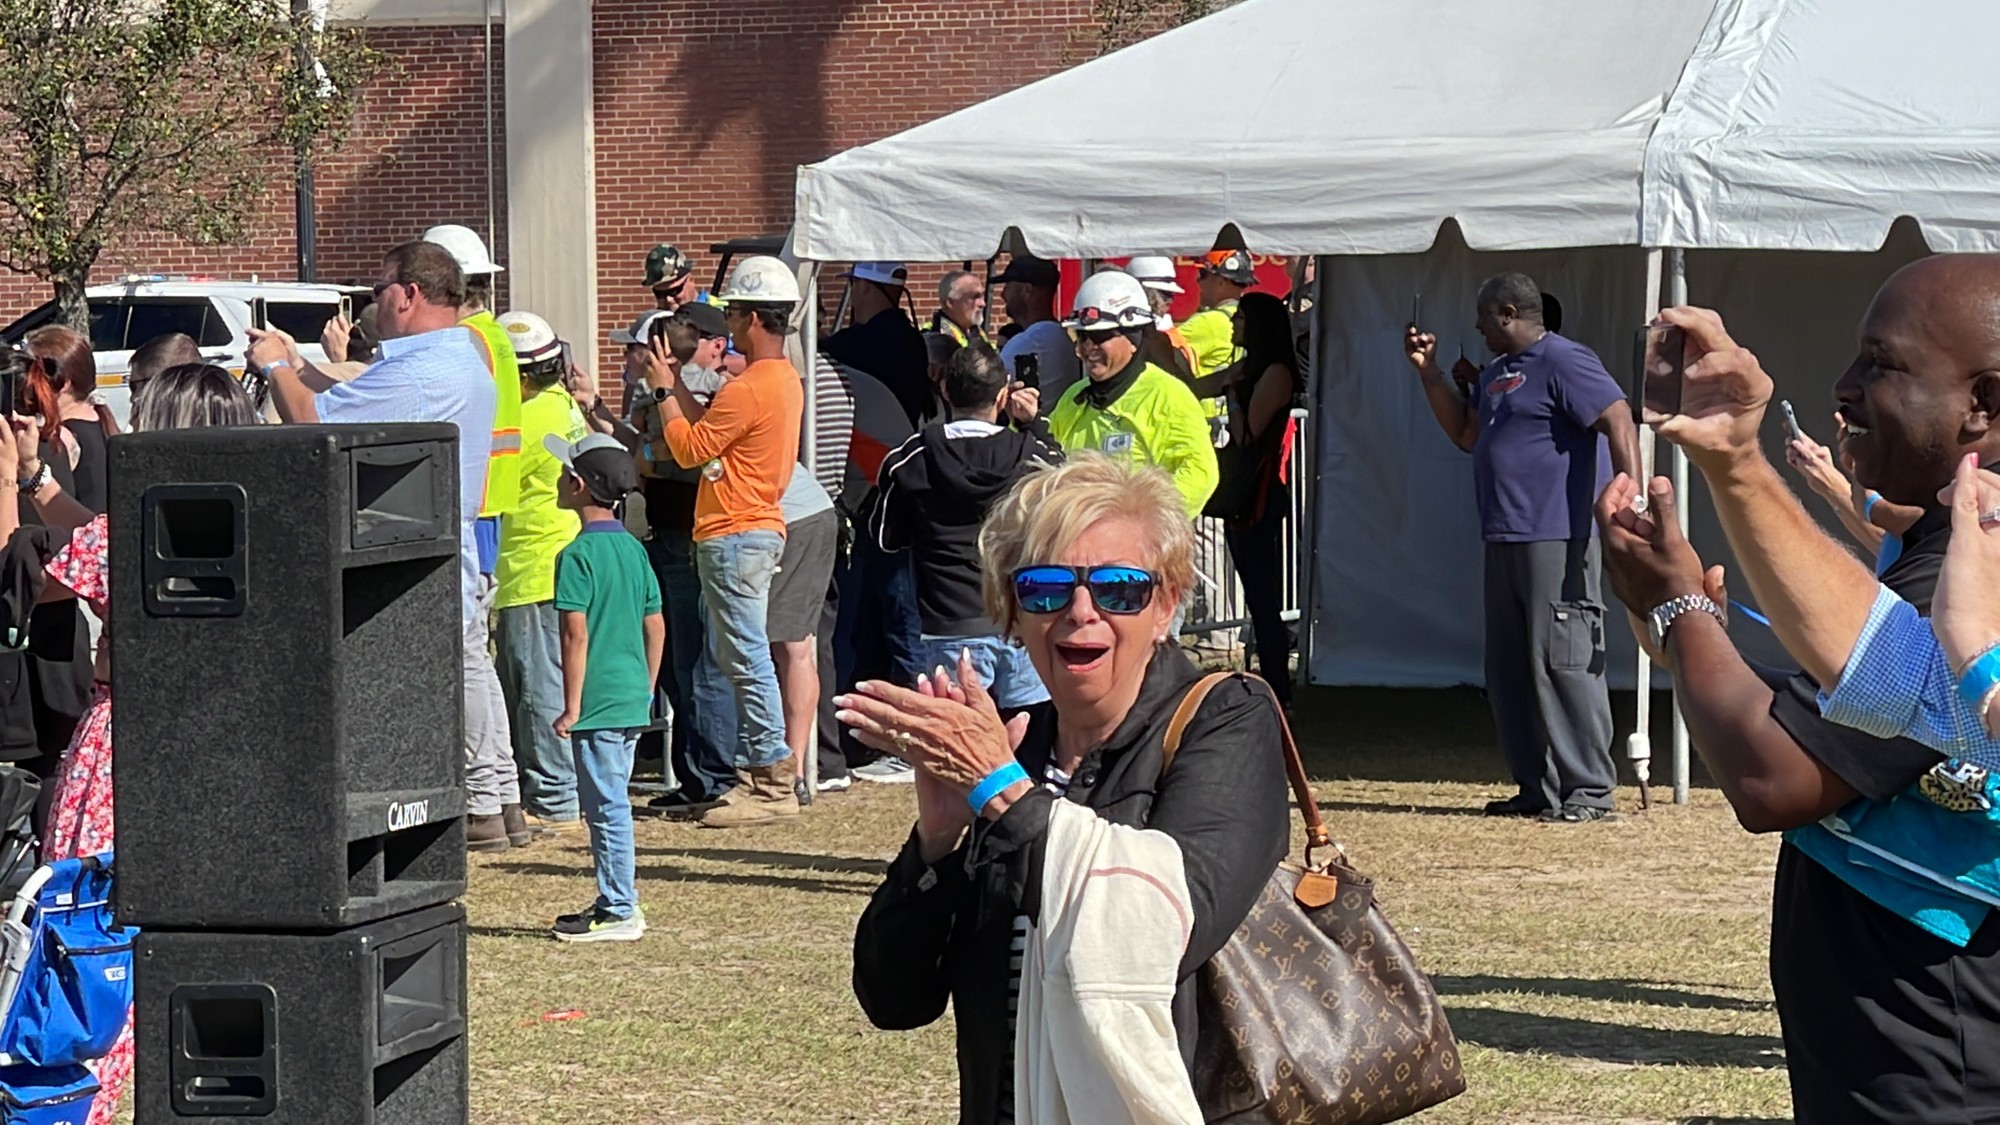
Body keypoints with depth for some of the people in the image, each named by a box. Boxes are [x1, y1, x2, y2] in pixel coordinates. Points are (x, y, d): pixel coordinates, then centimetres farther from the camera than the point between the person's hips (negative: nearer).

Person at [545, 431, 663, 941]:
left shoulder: (578, 555, -14)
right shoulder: (633, 549, 9)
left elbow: (576, 636, -18)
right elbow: (655, 625, 13)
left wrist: (572, 708, -15)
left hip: (598, 703, -8)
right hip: (633, 700, 8)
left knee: (606, 806, -2)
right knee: (609, 802, 17)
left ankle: (619, 912, 2)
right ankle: (615, 899, 23)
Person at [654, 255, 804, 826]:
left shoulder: (748, 389, -19)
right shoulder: (785, 379, 13)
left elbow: (690, 448, -14)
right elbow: (713, 431, 15)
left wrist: (665, 390, -3)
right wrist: (677, 386, 16)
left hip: (736, 536, -10)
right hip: (759, 528, 10)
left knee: (747, 659, -8)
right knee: (737, 658, 14)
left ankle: (773, 783, -7)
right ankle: (759, 771, 16)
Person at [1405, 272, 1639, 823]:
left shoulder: (1563, 361, -9)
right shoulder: (1496, 373, 21)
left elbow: (1618, 419, -17)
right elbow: (1467, 434, 29)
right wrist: (1429, 372, 20)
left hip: (1556, 541, -10)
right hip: (1503, 542, 10)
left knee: (1563, 663, -11)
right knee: (1509, 670, 10)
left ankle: (1589, 790, -8)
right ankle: (1538, 789, 16)